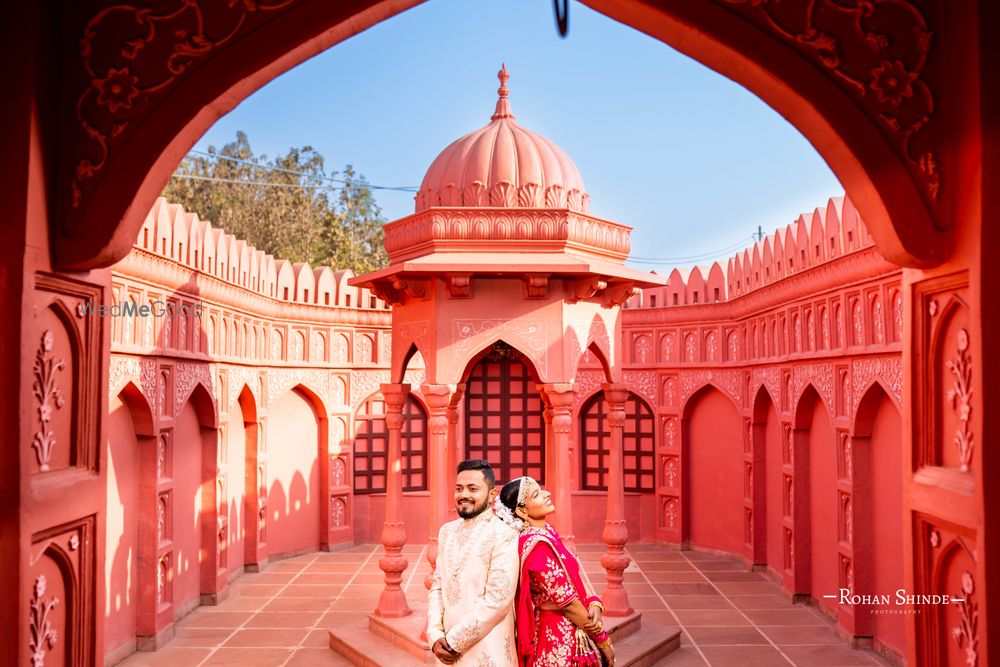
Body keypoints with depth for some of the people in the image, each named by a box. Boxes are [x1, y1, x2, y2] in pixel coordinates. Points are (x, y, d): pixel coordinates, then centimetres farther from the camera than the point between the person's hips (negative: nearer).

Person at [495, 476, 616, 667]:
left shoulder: (546, 532, 2)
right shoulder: (538, 545, -24)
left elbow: (573, 585, 6)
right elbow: (568, 603, -20)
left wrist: (593, 604, -13)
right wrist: (604, 640, -10)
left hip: (561, 632, 8)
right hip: (562, 638, -8)